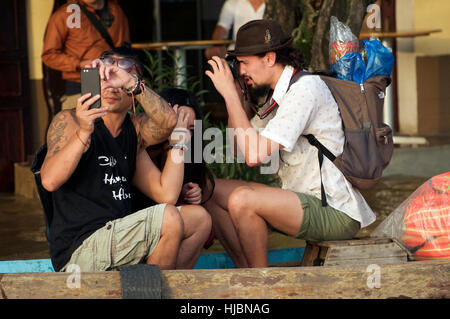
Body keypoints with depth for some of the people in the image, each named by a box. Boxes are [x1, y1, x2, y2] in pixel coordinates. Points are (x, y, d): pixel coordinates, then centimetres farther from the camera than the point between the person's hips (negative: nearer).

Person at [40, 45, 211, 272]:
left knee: (199, 219, 11)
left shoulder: (135, 129, 12)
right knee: (169, 218, -22)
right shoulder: (69, 121, -4)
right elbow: (50, 181, -21)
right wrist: (83, 133, -33)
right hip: (78, 251, -7)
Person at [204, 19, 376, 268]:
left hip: (337, 214, -10)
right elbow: (239, 146, 15)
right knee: (213, 191, 7)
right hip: (305, 201, 10)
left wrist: (230, 94, -17)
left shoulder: (305, 88, -18)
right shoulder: (281, 94, 12)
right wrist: (235, 92, 6)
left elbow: (254, 155, -25)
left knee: (241, 199, -28)